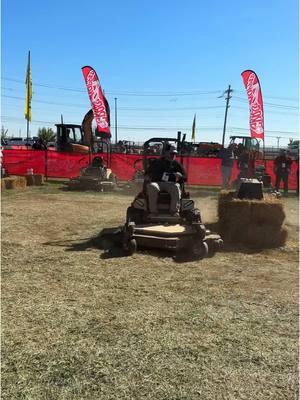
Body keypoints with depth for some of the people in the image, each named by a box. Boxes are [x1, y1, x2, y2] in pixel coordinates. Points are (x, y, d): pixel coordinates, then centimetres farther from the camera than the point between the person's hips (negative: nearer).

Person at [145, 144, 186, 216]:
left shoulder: (176, 164, 21)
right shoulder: (156, 162, 22)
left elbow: (184, 177, 18)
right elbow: (147, 172, 21)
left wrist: (180, 176, -6)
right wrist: (147, 177, -3)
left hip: (171, 183, 0)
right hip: (157, 182, 0)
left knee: (176, 187, -36)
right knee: (152, 187, -36)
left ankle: (174, 211, -36)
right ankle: (153, 211, -34)